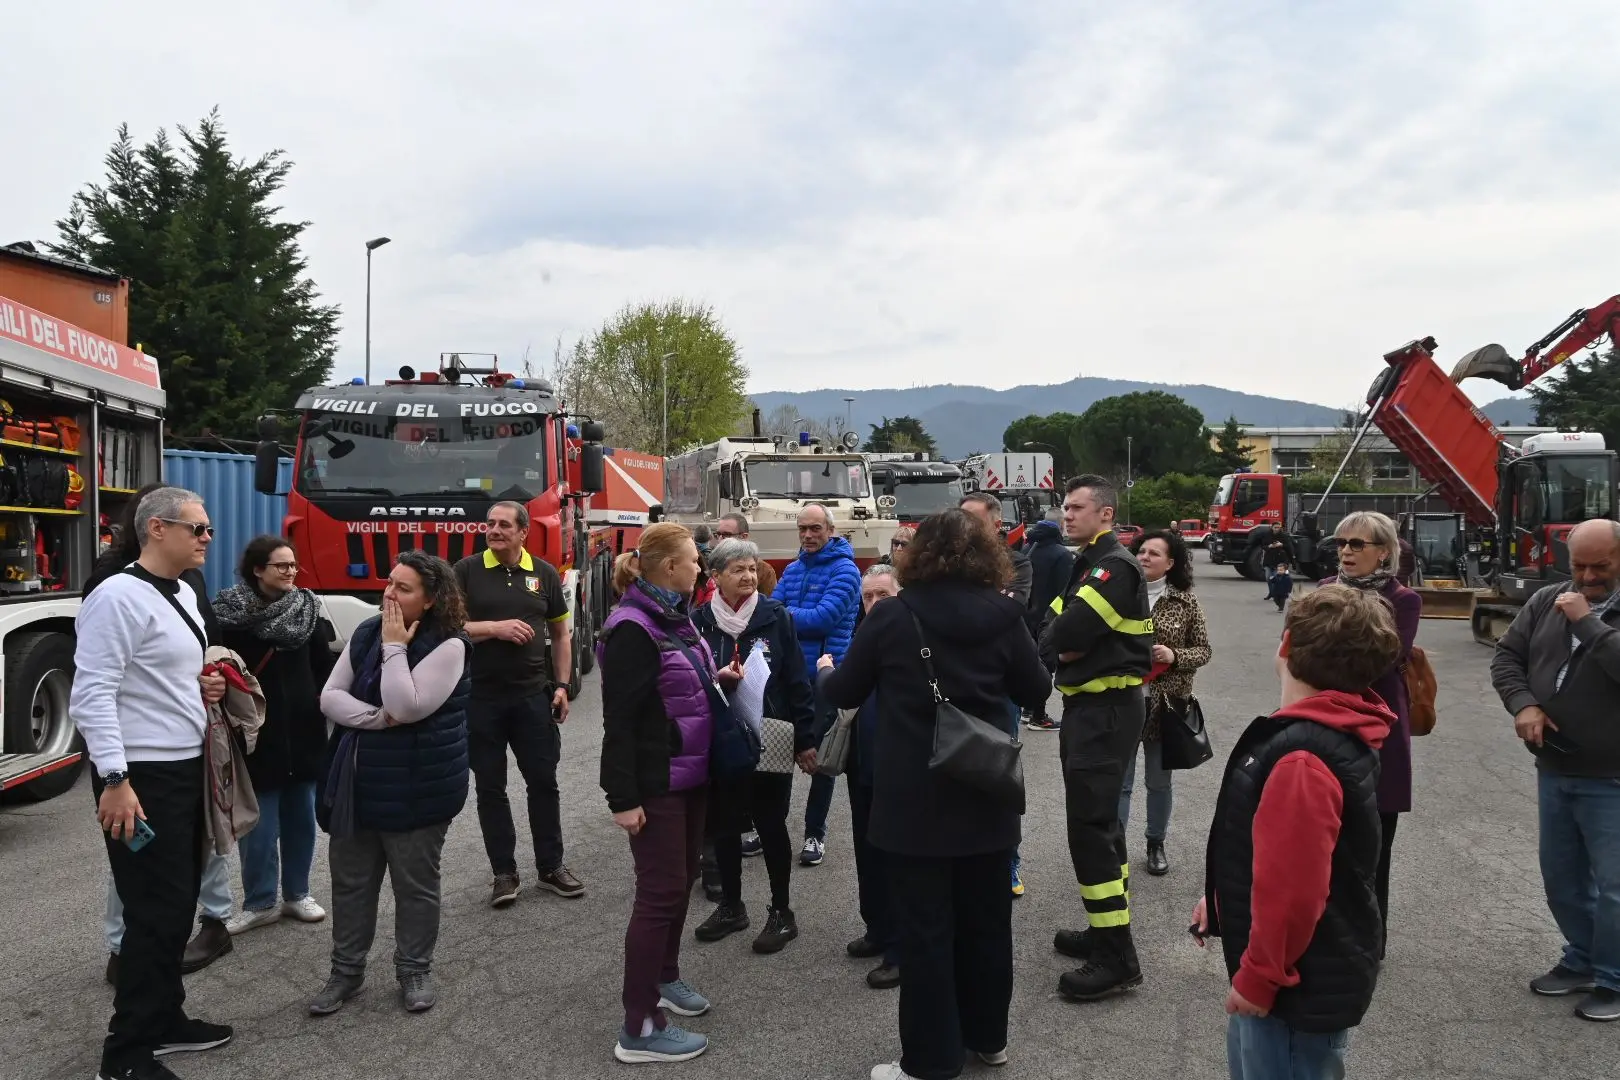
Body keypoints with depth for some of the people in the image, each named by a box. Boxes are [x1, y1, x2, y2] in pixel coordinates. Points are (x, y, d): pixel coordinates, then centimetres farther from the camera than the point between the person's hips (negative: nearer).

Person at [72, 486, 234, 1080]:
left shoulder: (184, 596, 12)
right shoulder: (119, 597, -17)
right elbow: (92, 695, -22)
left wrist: (202, 688, 5)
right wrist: (115, 781, -25)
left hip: (184, 768, 9)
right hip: (142, 777, -9)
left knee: (178, 903, 17)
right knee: (156, 910, -3)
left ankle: (163, 1018, 31)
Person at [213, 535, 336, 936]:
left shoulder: (307, 608, 4)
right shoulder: (231, 611, -7)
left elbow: (324, 664, 7)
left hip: (303, 728, 4)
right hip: (255, 731, -4)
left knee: (300, 816, 12)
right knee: (259, 821, 2)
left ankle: (297, 893, 24)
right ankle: (260, 902, 15)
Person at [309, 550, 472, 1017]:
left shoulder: (448, 646, -17)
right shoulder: (366, 633, 4)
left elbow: (406, 707, -26)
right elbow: (330, 697, -1)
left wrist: (395, 647, -20)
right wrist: (378, 718, -18)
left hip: (418, 787, -6)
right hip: (356, 779, 6)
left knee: (415, 883, 9)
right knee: (350, 880, 15)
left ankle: (414, 971, 26)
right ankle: (346, 970, 30)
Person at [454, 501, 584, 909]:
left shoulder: (545, 574, 5)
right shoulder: (466, 571, -2)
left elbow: (560, 633, 11)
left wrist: (561, 685, 4)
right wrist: (494, 628, -18)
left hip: (533, 694, 1)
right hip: (479, 696, -1)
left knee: (543, 781, 7)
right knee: (490, 787, 6)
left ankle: (551, 866, 20)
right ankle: (504, 872, 18)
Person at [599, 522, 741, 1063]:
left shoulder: (676, 617, 8)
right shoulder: (633, 628, -20)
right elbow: (619, 719, -21)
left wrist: (716, 679, 3)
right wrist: (623, 796, -22)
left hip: (689, 772, 9)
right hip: (655, 783, -9)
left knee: (683, 879, 18)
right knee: (661, 890, -5)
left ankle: (664, 977, 36)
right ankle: (639, 1028, 4)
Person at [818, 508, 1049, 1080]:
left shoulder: (890, 616, -10)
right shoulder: (1002, 615, -4)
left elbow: (844, 693, 1)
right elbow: (1034, 689, 8)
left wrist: (825, 670, 23)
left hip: (915, 797, -3)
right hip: (986, 790, 4)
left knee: (925, 928, 6)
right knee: (986, 919, 17)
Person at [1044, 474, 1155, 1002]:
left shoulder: (1115, 567, -16)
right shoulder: (1087, 563, 16)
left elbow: (1063, 636, -23)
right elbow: (1053, 625, 11)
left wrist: (1057, 643, -5)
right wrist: (1065, 646, -8)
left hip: (1107, 710, -11)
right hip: (1087, 706, 11)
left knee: (1091, 825, -10)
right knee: (1097, 820, 17)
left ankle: (1117, 958, -6)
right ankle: (1106, 929, 30)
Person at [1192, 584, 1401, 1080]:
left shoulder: (1302, 758, -31)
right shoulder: (1334, 733, 2)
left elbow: (1292, 887, -31)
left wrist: (1258, 979, -19)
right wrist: (1223, 897, 18)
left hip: (1302, 990, -9)